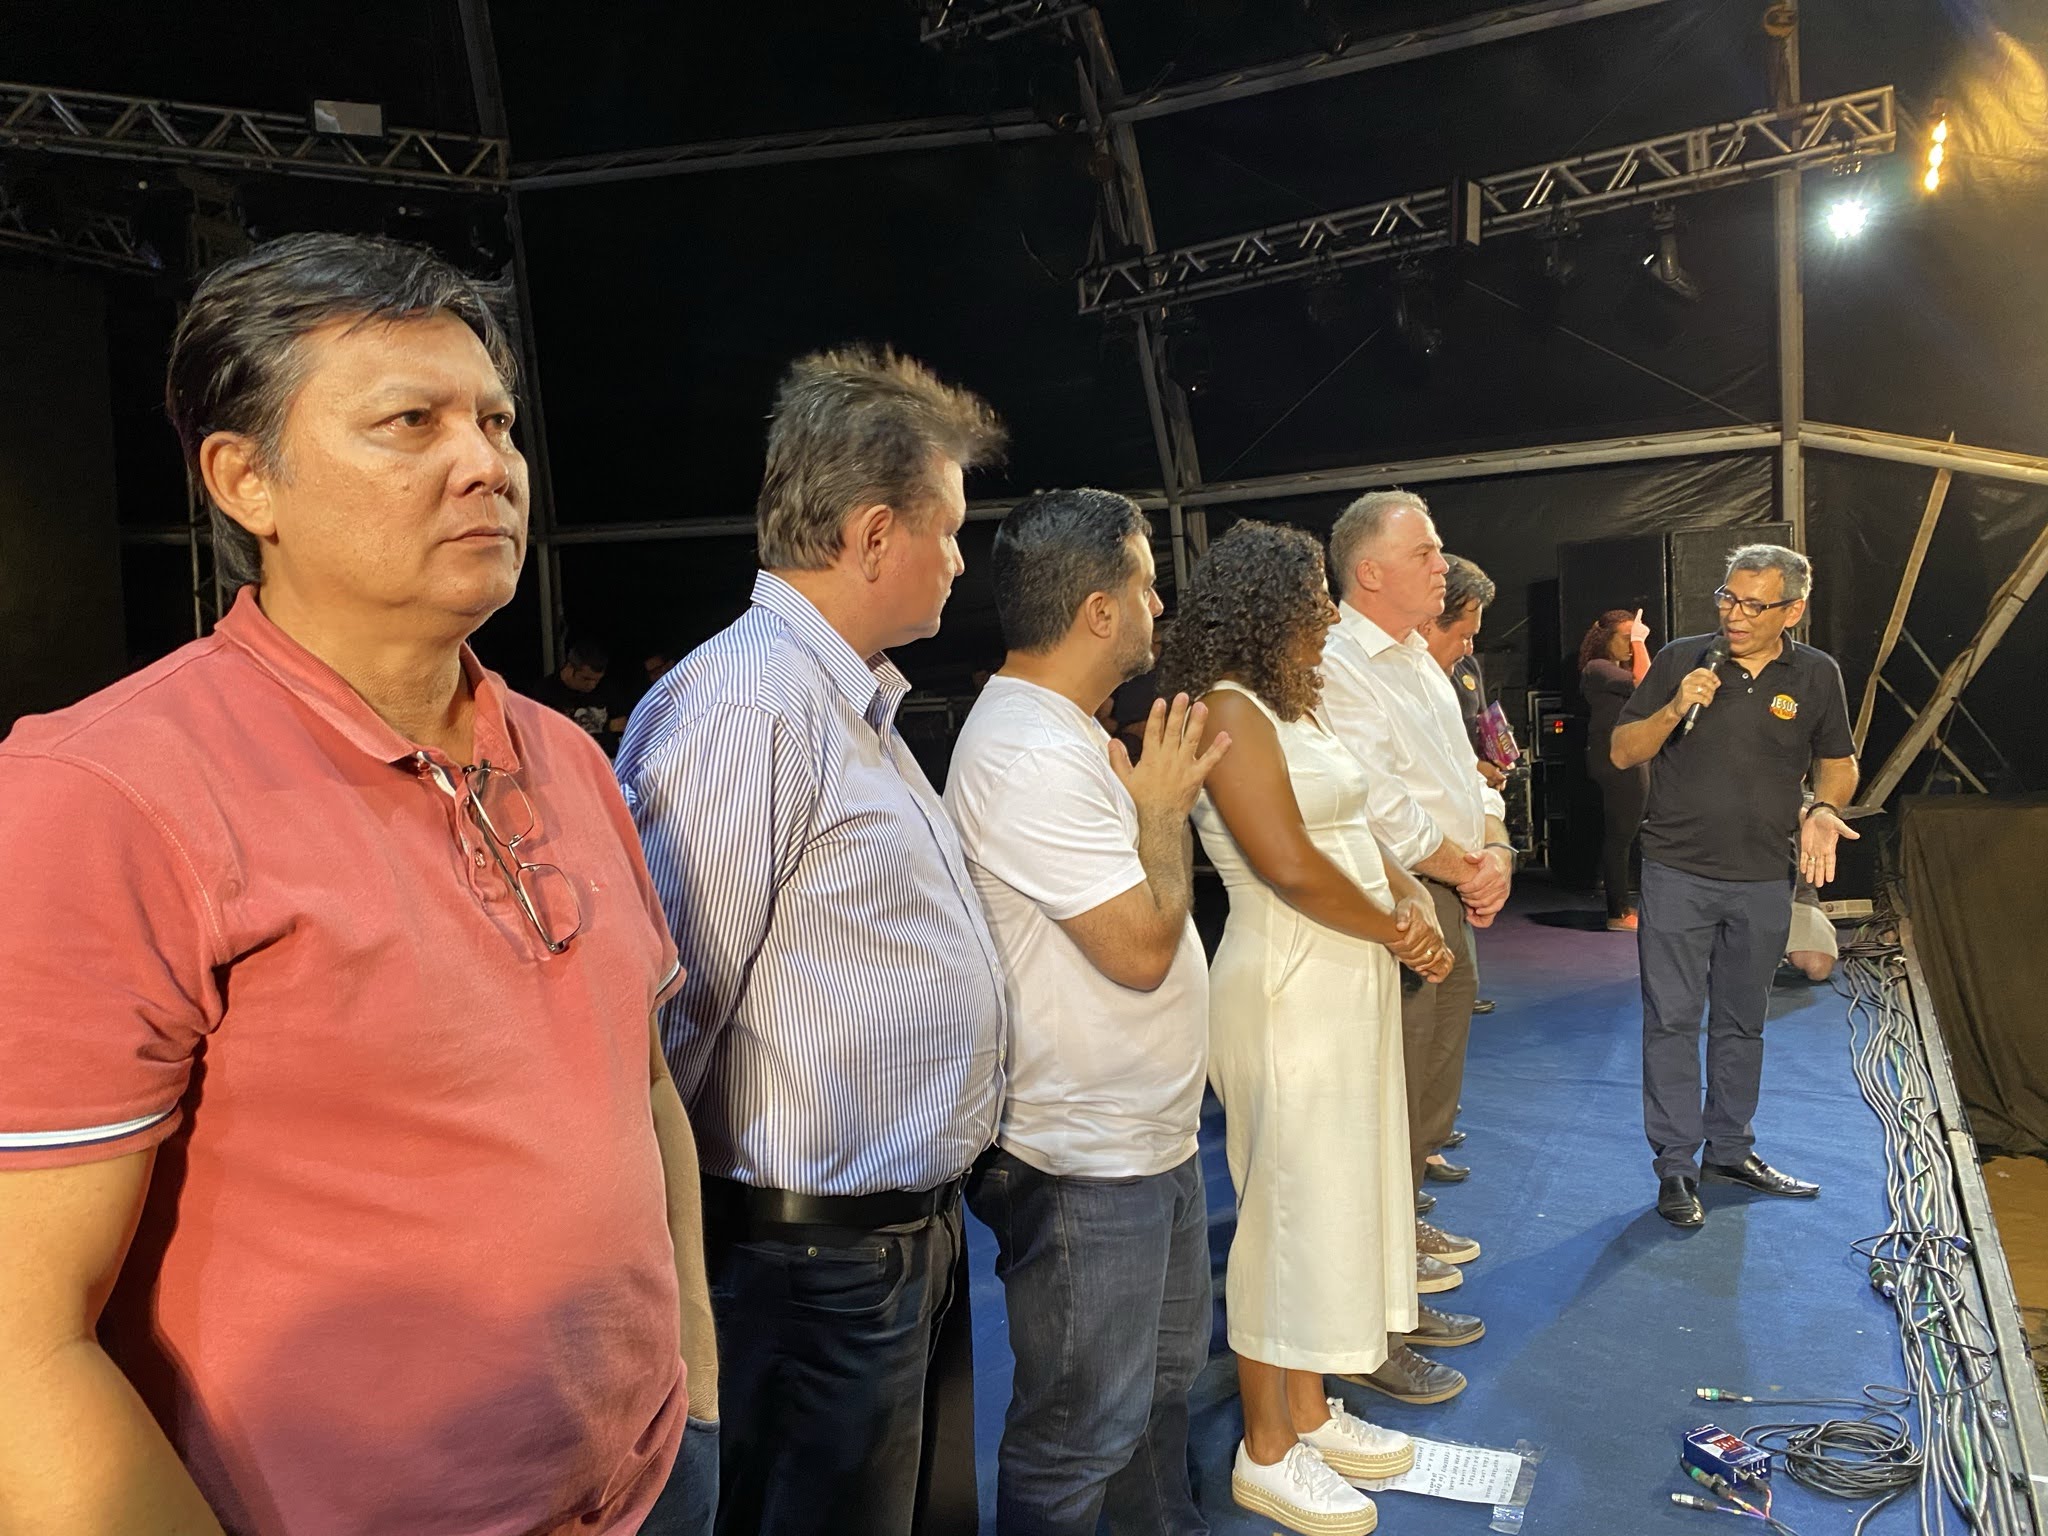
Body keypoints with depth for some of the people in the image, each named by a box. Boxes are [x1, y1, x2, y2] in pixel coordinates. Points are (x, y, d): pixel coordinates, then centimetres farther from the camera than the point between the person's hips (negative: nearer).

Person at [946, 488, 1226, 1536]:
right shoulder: (1030, 755, -26)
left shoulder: (1061, 734, 9)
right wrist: (1165, 807, -14)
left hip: (1150, 1136, 11)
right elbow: (1141, 946, -25)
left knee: (1163, 1376, 27)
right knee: (1081, 1432, 8)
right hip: (1083, 1165, -11)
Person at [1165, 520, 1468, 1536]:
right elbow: (1293, 867, -23)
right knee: (1291, 1205, 2)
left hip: (1349, 982, 10)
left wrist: (1409, 900, -6)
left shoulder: (1293, 704, 14)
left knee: (1339, 1190, 17)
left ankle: (1311, 1413, 34)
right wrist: (1397, 931, -10)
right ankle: (1267, 1453, 20)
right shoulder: (1228, 710, -16)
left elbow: (1356, 832, 13)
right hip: (1288, 988, -10)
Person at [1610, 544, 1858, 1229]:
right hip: (1678, 872, -2)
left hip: (1764, 880, 2)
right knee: (1672, 1020, -1)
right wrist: (1674, 709, -18)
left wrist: (1823, 810, -6)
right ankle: (1675, 1166, 9)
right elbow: (1623, 751, -1)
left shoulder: (1816, 675, 2)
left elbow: (1836, 760, 14)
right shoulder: (1680, 660, -3)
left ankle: (1731, 1148, 30)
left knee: (1742, 1021, 15)